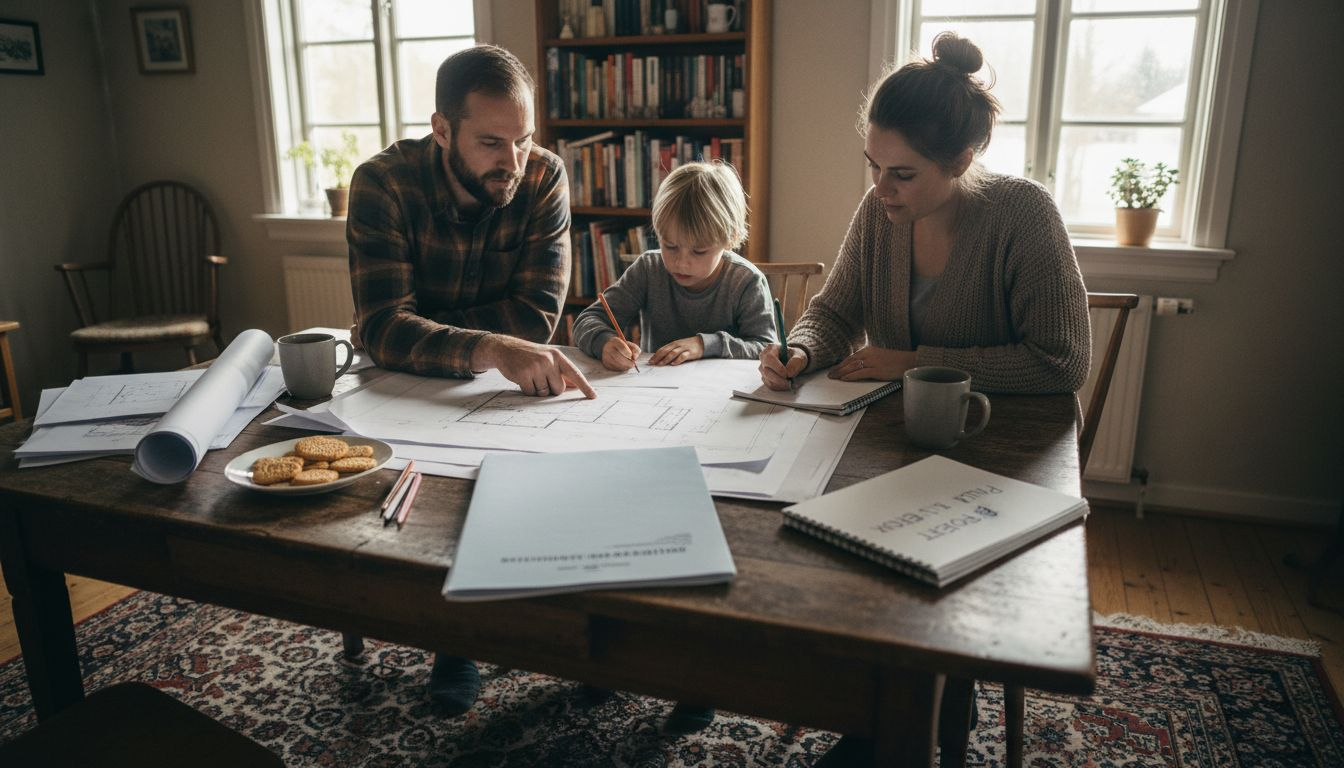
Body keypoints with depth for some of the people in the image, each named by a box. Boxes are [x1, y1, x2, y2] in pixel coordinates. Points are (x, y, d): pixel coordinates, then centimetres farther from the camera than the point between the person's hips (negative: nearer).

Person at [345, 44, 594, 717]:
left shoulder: (543, 177, -12)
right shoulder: (384, 184, -17)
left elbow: (536, 316, -18)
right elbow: (381, 329, -28)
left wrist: (418, 333, -22)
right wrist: (490, 348, -46)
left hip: (502, 381, 2)